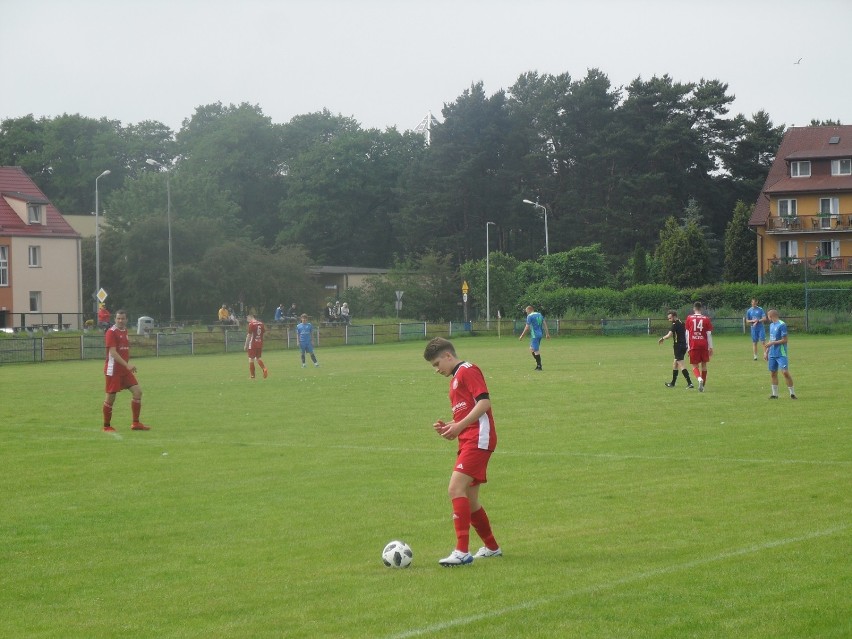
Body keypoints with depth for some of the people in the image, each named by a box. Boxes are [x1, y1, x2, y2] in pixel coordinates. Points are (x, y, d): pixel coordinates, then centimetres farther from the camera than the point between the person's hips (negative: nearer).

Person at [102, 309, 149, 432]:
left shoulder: (125, 331, 12)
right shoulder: (111, 332, -12)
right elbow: (113, 353, -21)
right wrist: (127, 365, -28)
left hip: (125, 370, 8)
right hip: (113, 370, -8)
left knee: (137, 391, -2)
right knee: (111, 397, -2)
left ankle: (135, 423, 4)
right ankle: (106, 426, 11)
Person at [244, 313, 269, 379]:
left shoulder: (251, 324, -11)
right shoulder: (261, 323, 7)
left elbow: (249, 336, -11)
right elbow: (264, 333, 12)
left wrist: (246, 345, -5)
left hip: (253, 344, -6)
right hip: (260, 344, 6)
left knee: (251, 359, 4)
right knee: (258, 358, 19)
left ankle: (252, 375, 6)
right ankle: (264, 369, -5)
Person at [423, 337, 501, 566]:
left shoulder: (468, 370, -5)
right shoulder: (456, 379, 25)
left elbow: (484, 402, -17)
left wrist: (459, 426, -19)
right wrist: (448, 426, 10)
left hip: (478, 439, -10)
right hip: (468, 441, 10)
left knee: (456, 489, -21)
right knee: (469, 500, 13)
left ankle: (462, 551, -26)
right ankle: (491, 547, 28)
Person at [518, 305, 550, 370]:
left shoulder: (529, 316, -8)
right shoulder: (539, 315, 14)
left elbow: (527, 327, -11)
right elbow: (544, 324, 13)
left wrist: (522, 336, -4)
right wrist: (547, 333, 15)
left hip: (534, 335, -8)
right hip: (540, 334, 8)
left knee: (536, 350, -4)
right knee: (531, 349, 17)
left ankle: (539, 366, -3)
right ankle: (538, 364, 14)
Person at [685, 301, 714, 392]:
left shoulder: (689, 319, 3)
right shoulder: (706, 319, 2)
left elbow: (687, 334, 4)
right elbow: (709, 334, 2)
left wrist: (688, 347, 11)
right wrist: (711, 347, 8)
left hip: (693, 345, -1)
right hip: (704, 345, 1)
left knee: (695, 366, 3)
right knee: (704, 365, 15)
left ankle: (699, 378, -27)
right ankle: (702, 385, 17)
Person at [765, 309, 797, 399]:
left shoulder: (782, 325, -12)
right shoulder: (771, 325, 14)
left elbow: (784, 340, -15)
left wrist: (772, 343, -16)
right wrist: (766, 352, 17)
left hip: (781, 354, -8)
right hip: (772, 354, 8)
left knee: (785, 372, -13)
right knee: (772, 373, 8)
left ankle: (792, 393, -6)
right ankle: (774, 394, 15)